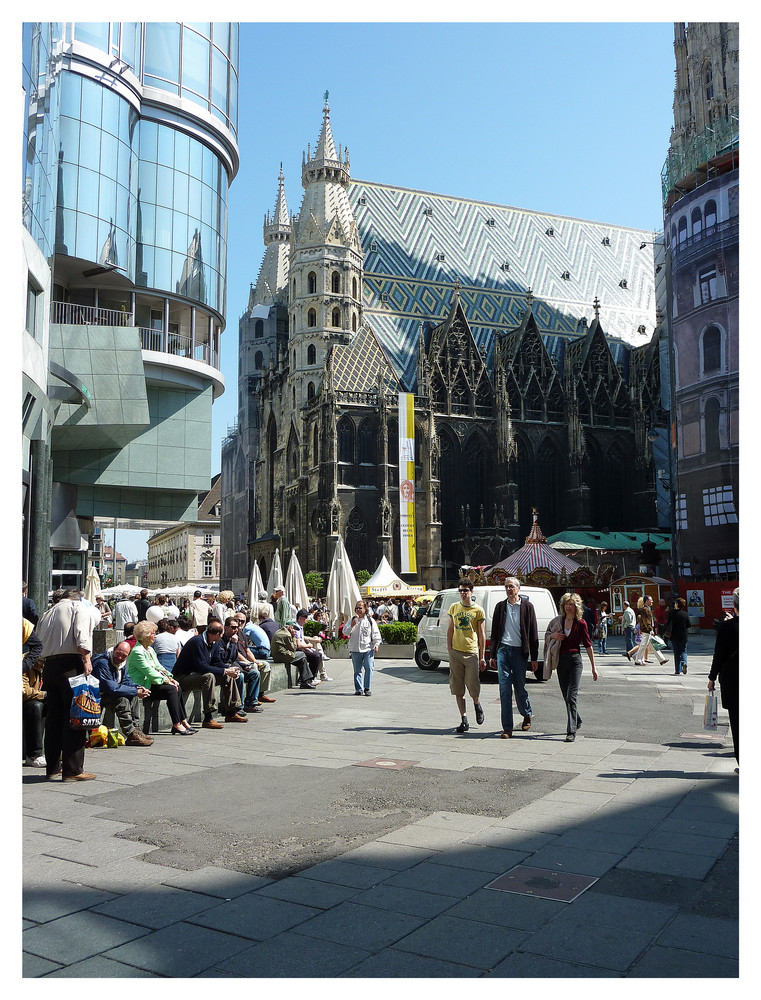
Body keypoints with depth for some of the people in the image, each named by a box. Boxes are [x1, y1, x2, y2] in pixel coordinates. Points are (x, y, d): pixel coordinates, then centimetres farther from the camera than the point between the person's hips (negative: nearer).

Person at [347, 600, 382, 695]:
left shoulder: (370, 620, 6)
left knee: (369, 668, -10)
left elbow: (376, 633, 7)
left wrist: (376, 644, -5)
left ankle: (367, 688, -1)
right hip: (355, 649, 1)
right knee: (357, 670, 5)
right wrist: (352, 625, -15)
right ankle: (358, 688, 13)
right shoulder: (352, 620, 9)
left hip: (368, 649, -1)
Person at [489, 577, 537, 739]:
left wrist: (534, 658, -1)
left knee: (520, 688, 6)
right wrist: (493, 655, 9)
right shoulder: (500, 607, 9)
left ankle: (527, 715, 35)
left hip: (520, 651, -2)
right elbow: (495, 631, 13)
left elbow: (533, 633, 2)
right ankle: (507, 728, 0)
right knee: (504, 690, -3)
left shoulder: (527, 606, 2)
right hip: (503, 650, 2)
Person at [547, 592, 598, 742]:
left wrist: (593, 667, 1)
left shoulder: (581, 623, -3)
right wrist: (553, 635, -5)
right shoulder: (558, 621, 6)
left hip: (575, 660, -4)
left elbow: (588, 645, 1)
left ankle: (572, 731, -12)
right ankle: (577, 721, 35)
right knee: (566, 696, 13)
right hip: (561, 661, 4)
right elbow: (547, 636, 20)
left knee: (572, 696, -12)